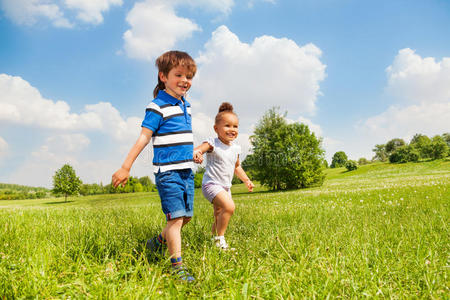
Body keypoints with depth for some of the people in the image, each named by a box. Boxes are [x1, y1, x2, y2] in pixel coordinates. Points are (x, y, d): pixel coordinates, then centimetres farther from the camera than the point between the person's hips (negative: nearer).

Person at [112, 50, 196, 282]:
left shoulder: (186, 105, 13)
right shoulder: (157, 107, -10)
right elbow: (143, 137, -14)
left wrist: (193, 152, 36)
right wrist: (125, 167, -17)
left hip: (186, 171, 8)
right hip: (167, 171, -8)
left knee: (186, 216, 13)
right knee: (175, 217, -9)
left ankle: (158, 242, 36)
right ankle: (177, 267, 0)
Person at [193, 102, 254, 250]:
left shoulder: (235, 148, 7)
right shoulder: (212, 144, -14)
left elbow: (237, 167, 23)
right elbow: (196, 150, -31)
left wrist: (246, 180, 16)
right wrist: (195, 153, -54)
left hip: (225, 187, 8)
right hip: (211, 184, -8)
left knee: (220, 218, 16)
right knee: (229, 207, -26)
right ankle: (220, 240, -12)